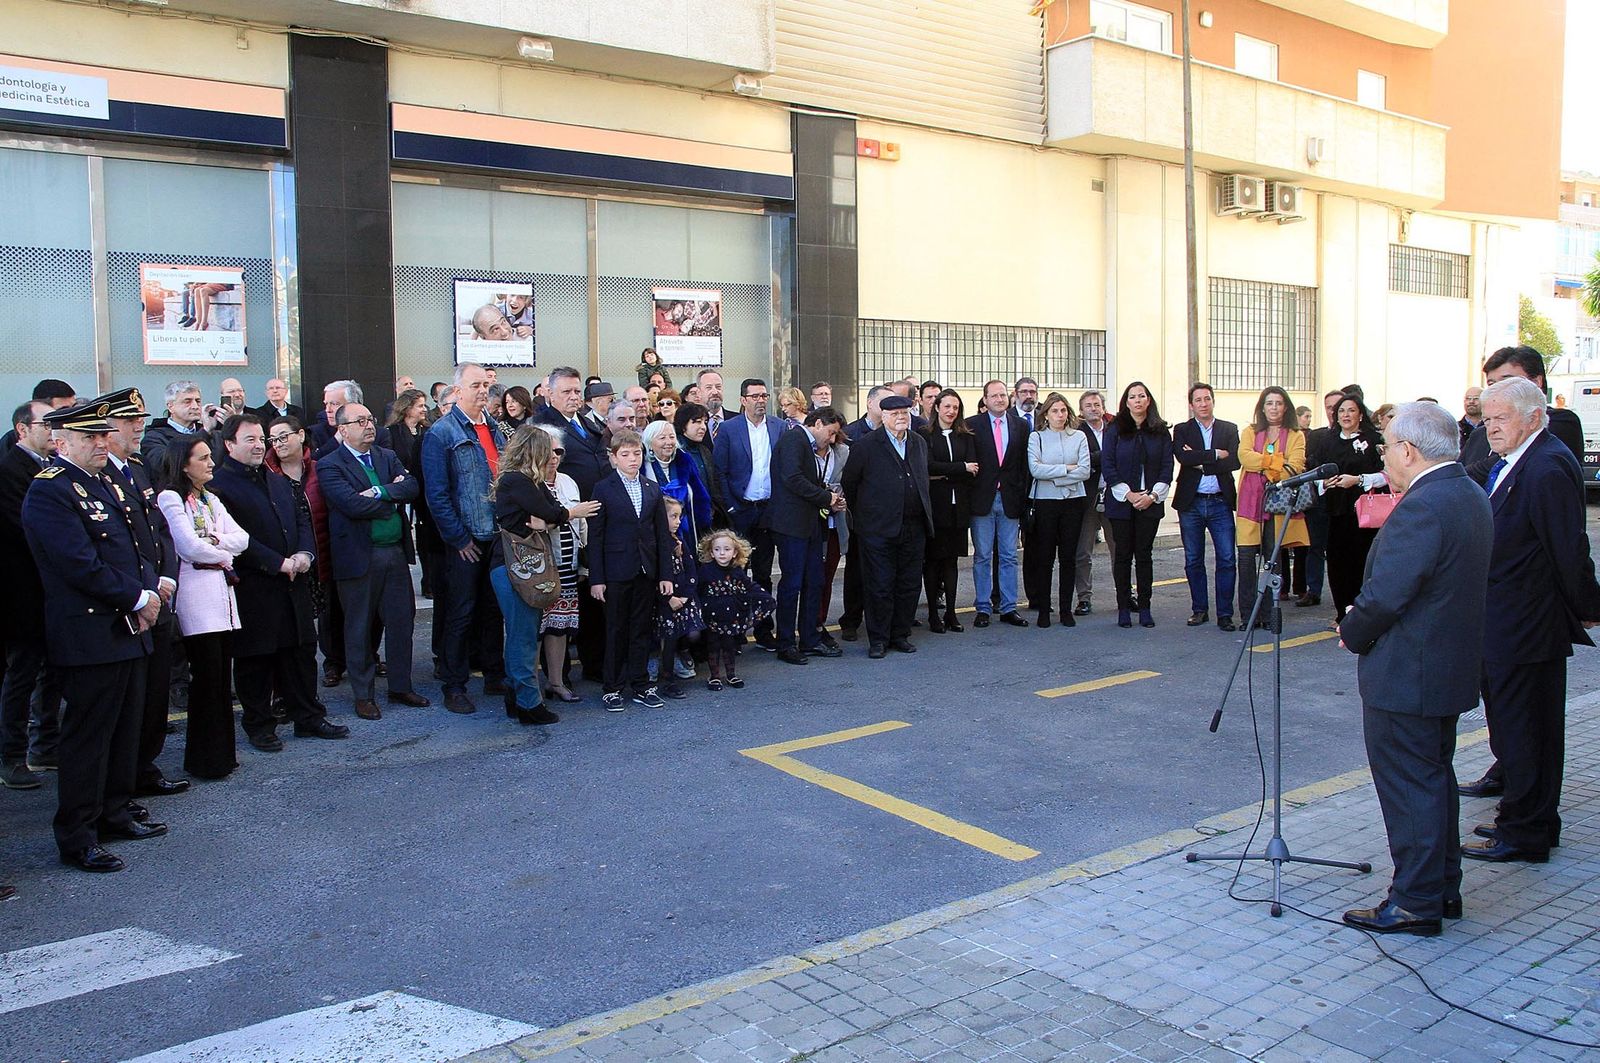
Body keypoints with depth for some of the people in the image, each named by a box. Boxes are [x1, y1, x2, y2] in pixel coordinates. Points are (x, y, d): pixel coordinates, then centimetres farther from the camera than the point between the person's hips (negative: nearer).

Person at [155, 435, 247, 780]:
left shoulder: (211, 501, 20)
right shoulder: (170, 499, -4)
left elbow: (242, 538, 8)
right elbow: (190, 546, -13)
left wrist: (215, 542, -9)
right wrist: (223, 555, 2)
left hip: (222, 590, 7)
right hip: (196, 593, -7)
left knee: (222, 674, 8)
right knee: (207, 675, -5)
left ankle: (222, 750, 16)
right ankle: (206, 758, 3)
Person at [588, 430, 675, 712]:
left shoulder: (653, 490, 9)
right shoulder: (603, 490, -3)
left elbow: (663, 534, 9)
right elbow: (595, 537, -5)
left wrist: (666, 574, 4)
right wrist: (596, 578, -9)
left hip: (647, 572, 4)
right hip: (617, 571, -3)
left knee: (642, 629, 9)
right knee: (616, 630, 4)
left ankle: (641, 686, 17)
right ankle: (612, 688, 14)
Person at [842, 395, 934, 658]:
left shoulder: (919, 443, 12)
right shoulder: (867, 446, -5)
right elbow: (848, 483, 1)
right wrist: (860, 514, 7)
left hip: (914, 528, 5)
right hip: (879, 529, -5)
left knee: (909, 585, 9)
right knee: (879, 586, -1)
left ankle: (900, 635, 21)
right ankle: (878, 640, 9)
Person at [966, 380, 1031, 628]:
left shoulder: (1021, 425, 7)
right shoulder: (972, 424, -1)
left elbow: (1025, 464, 6)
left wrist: (1023, 497, 0)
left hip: (1010, 499, 2)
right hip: (982, 498, -2)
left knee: (1009, 556, 7)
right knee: (982, 556, 4)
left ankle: (1009, 608, 15)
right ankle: (983, 608, 12)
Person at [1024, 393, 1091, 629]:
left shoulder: (1079, 437, 6)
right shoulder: (1036, 437, 2)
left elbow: (1084, 471, -4)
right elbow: (1035, 469, -12)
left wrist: (1052, 477, -9)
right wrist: (1067, 469, -10)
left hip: (1073, 501, 2)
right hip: (1045, 502, -2)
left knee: (1068, 557, 4)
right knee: (1044, 557, 1)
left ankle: (1066, 609, 12)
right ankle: (1043, 610, 8)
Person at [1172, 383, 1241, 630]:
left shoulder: (1230, 429, 7)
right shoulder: (1181, 430, 5)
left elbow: (1234, 461, -8)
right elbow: (1183, 457, -14)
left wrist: (1201, 463, -12)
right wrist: (1216, 454, -12)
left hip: (1221, 503, 0)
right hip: (1191, 503, 0)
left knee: (1226, 559, -4)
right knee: (1193, 560, 7)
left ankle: (1225, 613, 3)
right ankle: (1199, 610, 18)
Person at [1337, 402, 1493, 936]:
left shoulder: (1422, 506, -23)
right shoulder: (1472, 496, 9)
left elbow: (1386, 593, -25)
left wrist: (1351, 632, -6)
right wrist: (1363, 619, 11)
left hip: (1406, 677, -10)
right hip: (1452, 667, 10)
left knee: (1409, 787, -1)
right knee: (1435, 779, 19)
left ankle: (1415, 903, 8)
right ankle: (1443, 891, 29)